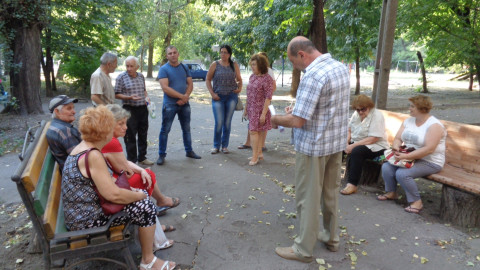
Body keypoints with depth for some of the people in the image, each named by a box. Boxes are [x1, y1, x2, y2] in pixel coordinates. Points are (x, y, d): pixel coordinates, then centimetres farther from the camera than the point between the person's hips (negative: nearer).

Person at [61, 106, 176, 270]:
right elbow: (113, 195, -27)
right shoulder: (93, 156, -27)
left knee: (140, 196, 13)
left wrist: (130, 190, 5)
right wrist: (140, 195, -11)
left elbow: (104, 180, 14)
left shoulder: (84, 146, 4)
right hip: (87, 220, -10)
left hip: (81, 212, 10)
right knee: (145, 207, -8)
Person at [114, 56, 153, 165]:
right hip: (129, 109, -5)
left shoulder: (141, 76, 10)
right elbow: (116, 94, -5)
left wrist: (146, 97, 3)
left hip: (142, 108, 5)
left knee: (143, 134, 13)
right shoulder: (121, 77, -4)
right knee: (130, 136, 0)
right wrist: (130, 97, -19)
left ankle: (142, 157, 27)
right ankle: (131, 160, 12)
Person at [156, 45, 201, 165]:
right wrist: (182, 96, -15)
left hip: (184, 104, 5)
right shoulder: (164, 69, -6)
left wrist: (185, 97, -12)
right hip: (169, 104, -4)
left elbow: (190, 84, 5)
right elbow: (165, 88, -15)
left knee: (187, 128, 14)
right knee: (165, 130, 0)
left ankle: (189, 151, 27)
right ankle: (161, 155, 9)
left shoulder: (184, 68, 9)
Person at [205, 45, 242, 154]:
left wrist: (239, 88, -2)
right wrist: (212, 93, -6)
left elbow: (239, 79, 17)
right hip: (218, 97, -1)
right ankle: (216, 145, 10)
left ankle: (225, 145, 18)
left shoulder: (234, 65, 7)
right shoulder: (215, 65, 2)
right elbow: (208, 80, 4)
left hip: (231, 96, 2)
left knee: (227, 122, 5)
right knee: (219, 122, -7)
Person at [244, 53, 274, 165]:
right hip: (251, 109, 7)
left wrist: (263, 113, -19)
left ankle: (255, 156, 1)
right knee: (257, 131, 12)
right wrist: (246, 108, 17)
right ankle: (259, 153, 22)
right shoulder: (252, 76, 11)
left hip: (259, 110, -7)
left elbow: (268, 98, -16)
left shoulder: (267, 78, -13)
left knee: (253, 131, -7)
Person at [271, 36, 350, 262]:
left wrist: (276, 119, -4)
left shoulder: (312, 76, -23)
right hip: (336, 142, 9)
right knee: (330, 193, 20)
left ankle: (303, 249, 18)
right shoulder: (340, 67, 6)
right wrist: (299, 109, 13)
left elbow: (298, 121, -23)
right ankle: (331, 237, 36)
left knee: (308, 198, 4)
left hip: (313, 146, -9)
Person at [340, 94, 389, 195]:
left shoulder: (377, 116, -15)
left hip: (376, 146, -7)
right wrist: (346, 143, -11)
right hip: (356, 142, 8)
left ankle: (352, 185, -31)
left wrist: (353, 145, -27)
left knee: (356, 151, -35)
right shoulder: (356, 114, 8)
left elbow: (373, 139, -23)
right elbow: (349, 130, 10)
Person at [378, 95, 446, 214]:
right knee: (386, 167, -12)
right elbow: (398, 138, 6)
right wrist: (396, 148, -18)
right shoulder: (408, 121, 8)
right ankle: (391, 192, 11)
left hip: (430, 162, -7)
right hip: (408, 158, 7)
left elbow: (429, 149, -26)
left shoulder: (434, 125, -16)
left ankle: (416, 202, -8)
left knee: (402, 173, -28)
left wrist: (406, 156, -30)